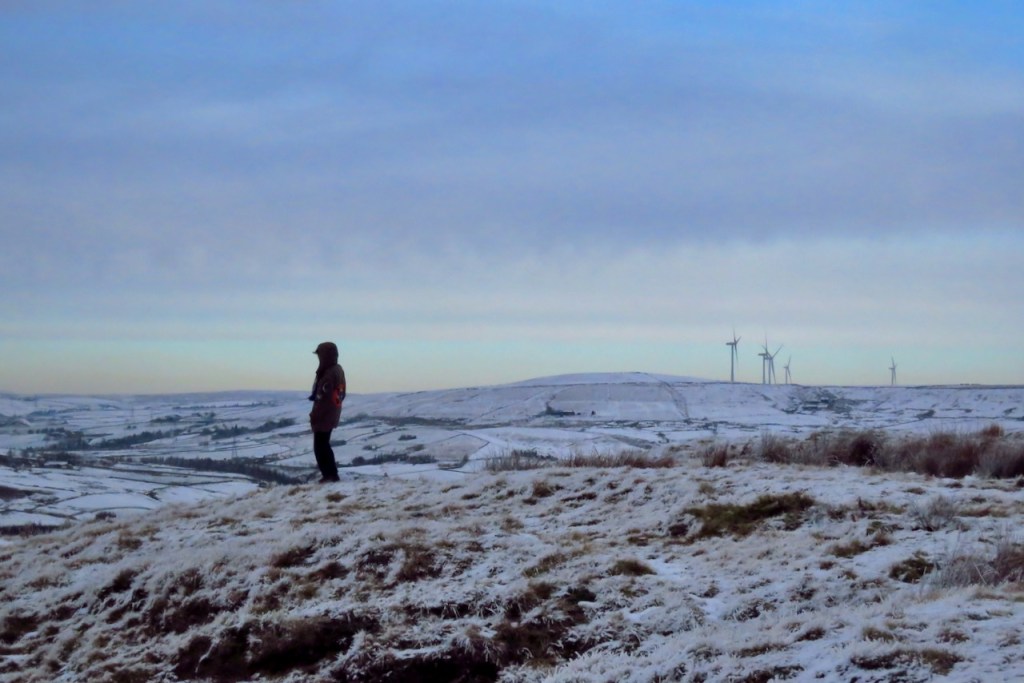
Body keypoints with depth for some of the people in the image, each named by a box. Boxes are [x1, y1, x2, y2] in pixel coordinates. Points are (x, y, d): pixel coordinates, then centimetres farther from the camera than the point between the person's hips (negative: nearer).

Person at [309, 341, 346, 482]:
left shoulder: (329, 375, -25)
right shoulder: (338, 370, 6)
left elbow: (323, 399, -25)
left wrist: (314, 415, -15)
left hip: (323, 417, -10)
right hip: (332, 416, 10)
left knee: (320, 447, 0)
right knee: (324, 445, 23)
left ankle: (329, 475, 0)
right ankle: (331, 474, 31)